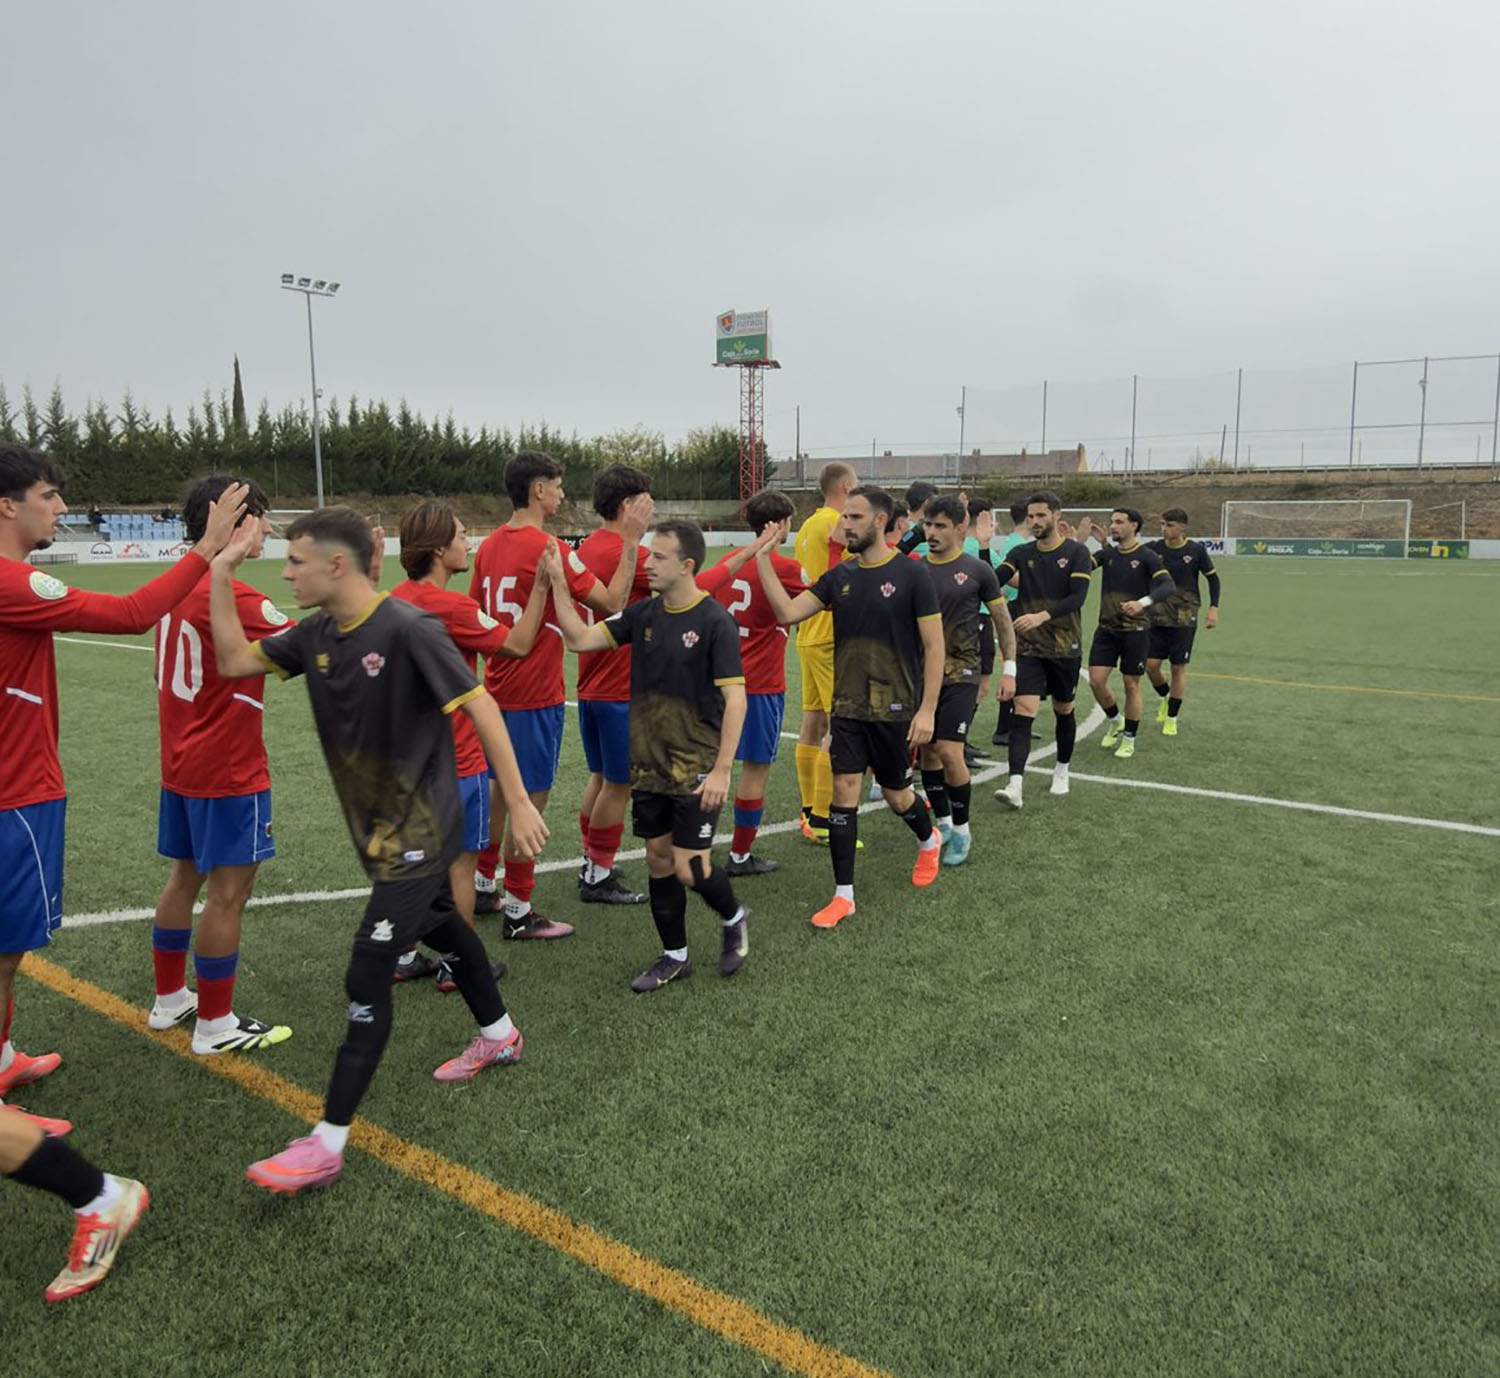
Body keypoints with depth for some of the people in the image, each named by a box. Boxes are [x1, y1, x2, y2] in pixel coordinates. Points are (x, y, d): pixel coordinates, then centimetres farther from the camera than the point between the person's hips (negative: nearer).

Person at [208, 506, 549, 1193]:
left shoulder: (407, 629, -23)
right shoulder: (317, 634, 0)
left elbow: (480, 707, -20)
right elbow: (234, 660, 6)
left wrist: (518, 802, -19)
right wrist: (221, 577, -4)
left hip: (418, 830, -8)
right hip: (381, 824, 9)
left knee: (367, 976, -6)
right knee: (441, 928, 25)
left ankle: (328, 1144, 5)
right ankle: (499, 1036, 48)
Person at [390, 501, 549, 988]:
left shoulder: (395, 601, 4)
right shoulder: (450, 606, -20)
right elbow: (518, 645, -14)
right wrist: (541, 585, -11)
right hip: (455, 760, -8)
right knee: (460, 861, 5)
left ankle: (405, 957, 27)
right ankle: (458, 965, 15)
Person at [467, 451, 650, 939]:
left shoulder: (490, 545, 6)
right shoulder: (547, 549, -18)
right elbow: (612, 601, -15)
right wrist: (631, 540, -11)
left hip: (498, 691, 8)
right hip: (535, 697, -8)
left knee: (503, 791, 21)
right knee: (530, 802, 1)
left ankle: (482, 889, 34)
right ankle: (518, 914, 11)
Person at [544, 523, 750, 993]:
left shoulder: (715, 622, -14)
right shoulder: (644, 613, 4)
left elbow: (735, 698, -17)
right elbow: (581, 639, 4)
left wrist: (722, 770, -21)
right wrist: (557, 584, -3)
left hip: (696, 768, -6)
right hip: (648, 764, 6)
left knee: (690, 868, -6)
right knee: (658, 859, 12)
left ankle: (733, 919, 26)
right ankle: (674, 956, 29)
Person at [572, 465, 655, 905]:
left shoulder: (586, 548, 8)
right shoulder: (628, 555, -19)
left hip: (592, 686, 9)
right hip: (621, 691, -9)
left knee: (601, 777, 18)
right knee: (619, 784, 3)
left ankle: (590, 865, 29)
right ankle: (599, 876, 13)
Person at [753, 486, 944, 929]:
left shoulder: (912, 574, -9)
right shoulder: (839, 576, 4)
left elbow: (934, 646, -9)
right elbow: (788, 612, -4)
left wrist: (927, 710, -14)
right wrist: (762, 560, -9)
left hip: (895, 708, -3)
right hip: (848, 706, 4)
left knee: (895, 793, 12)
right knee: (843, 790, -3)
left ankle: (928, 841, 47)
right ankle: (843, 896, 7)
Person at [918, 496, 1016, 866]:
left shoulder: (977, 570, -3)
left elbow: (1003, 622, 5)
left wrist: (1009, 669, 1)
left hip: (960, 673, -4)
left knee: (949, 753, -12)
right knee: (927, 751, 8)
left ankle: (961, 830, 7)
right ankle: (942, 823, 25)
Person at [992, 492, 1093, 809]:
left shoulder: (1076, 552, -5)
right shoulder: (1021, 553, 4)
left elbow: (1078, 597, -18)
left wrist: (1042, 615, -31)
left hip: (1064, 647, -1)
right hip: (1028, 648, 1)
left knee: (1063, 711, 14)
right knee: (1023, 711, -12)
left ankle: (1062, 771, 36)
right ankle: (1015, 785, -19)